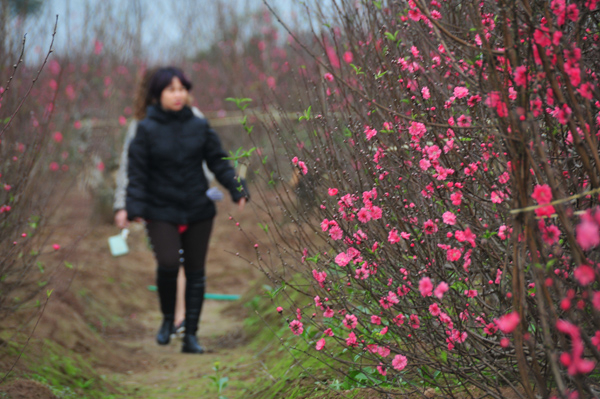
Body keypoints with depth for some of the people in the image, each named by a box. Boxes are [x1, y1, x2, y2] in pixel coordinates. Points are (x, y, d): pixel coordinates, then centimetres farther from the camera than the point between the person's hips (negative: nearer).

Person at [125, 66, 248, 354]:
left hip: (198, 212, 3)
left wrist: (238, 190, -6)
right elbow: (137, 173, -4)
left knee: (195, 272, 5)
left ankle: (191, 335, 17)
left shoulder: (200, 127, 4)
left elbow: (219, 162, 6)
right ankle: (168, 318, 10)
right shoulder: (146, 130, -3)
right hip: (161, 213, -3)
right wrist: (135, 208, -14)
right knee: (168, 264, -19)